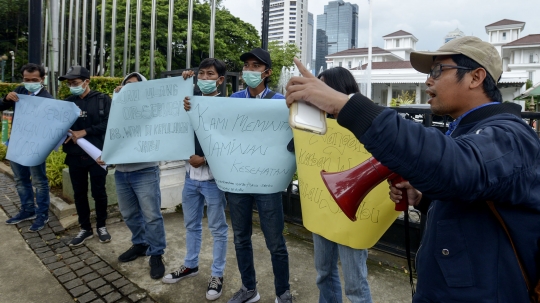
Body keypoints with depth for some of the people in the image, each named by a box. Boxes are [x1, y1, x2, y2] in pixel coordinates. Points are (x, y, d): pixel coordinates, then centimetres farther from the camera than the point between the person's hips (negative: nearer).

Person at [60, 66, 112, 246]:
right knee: (79, 193, 11)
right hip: (75, 156, 4)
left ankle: (101, 226, 25)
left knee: (99, 192, 6)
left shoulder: (102, 100, -3)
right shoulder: (68, 102, 9)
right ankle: (85, 229, 26)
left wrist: (83, 132, -20)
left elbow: (107, 124, -13)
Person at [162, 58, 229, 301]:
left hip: (213, 176, -6)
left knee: (217, 228, 8)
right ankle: (190, 265, 38)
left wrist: (204, 160, -16)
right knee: (191, 224, 19)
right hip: (191, 174, 6)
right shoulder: (191, 102, 9)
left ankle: (217, 275, 23)